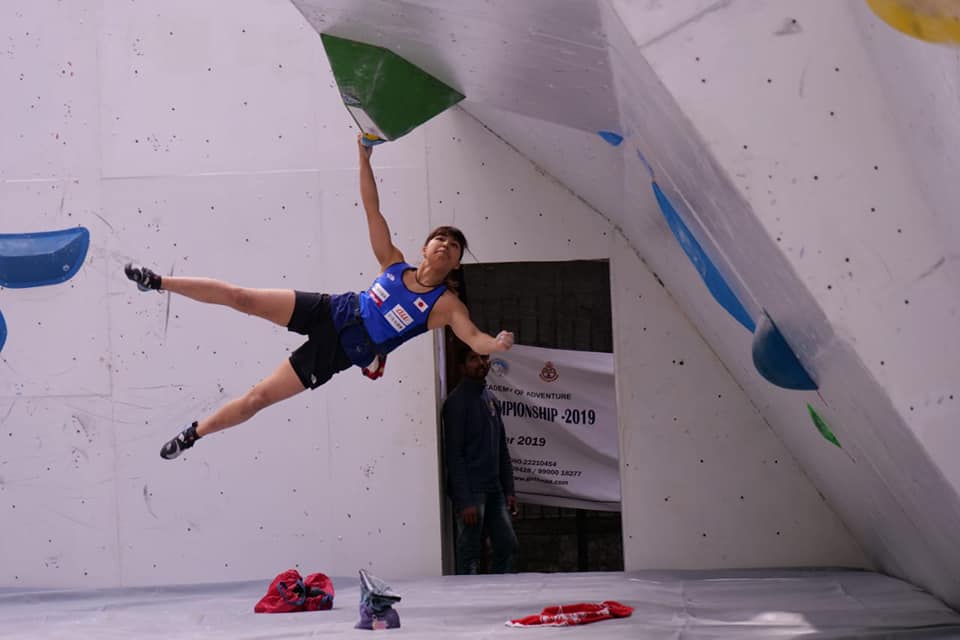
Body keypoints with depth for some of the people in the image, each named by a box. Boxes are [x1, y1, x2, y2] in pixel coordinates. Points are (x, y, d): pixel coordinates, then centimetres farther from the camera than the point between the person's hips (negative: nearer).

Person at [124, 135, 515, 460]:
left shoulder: (446, 305, -9)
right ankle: (159, 282, 9)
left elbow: (474, 338, -24)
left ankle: (193, 433, 17)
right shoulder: (394, 264, 0)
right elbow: (372, 211, -2)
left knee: (259, 397, -1)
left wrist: (498, 344, -47)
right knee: (241, 298, -7)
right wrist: (365, 159, -11)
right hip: (329, 312, 2)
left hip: (337, 352, -2)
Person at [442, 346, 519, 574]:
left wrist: (509, 490, 12)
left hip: (493, 488, 8)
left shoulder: (488, 399, 16)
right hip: (471, 490, -8)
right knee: (469, 556, -5)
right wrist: (465, 501, -19)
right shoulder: (457, 401, -9)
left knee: (508, 546, 10)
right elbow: (454, 455, -13)